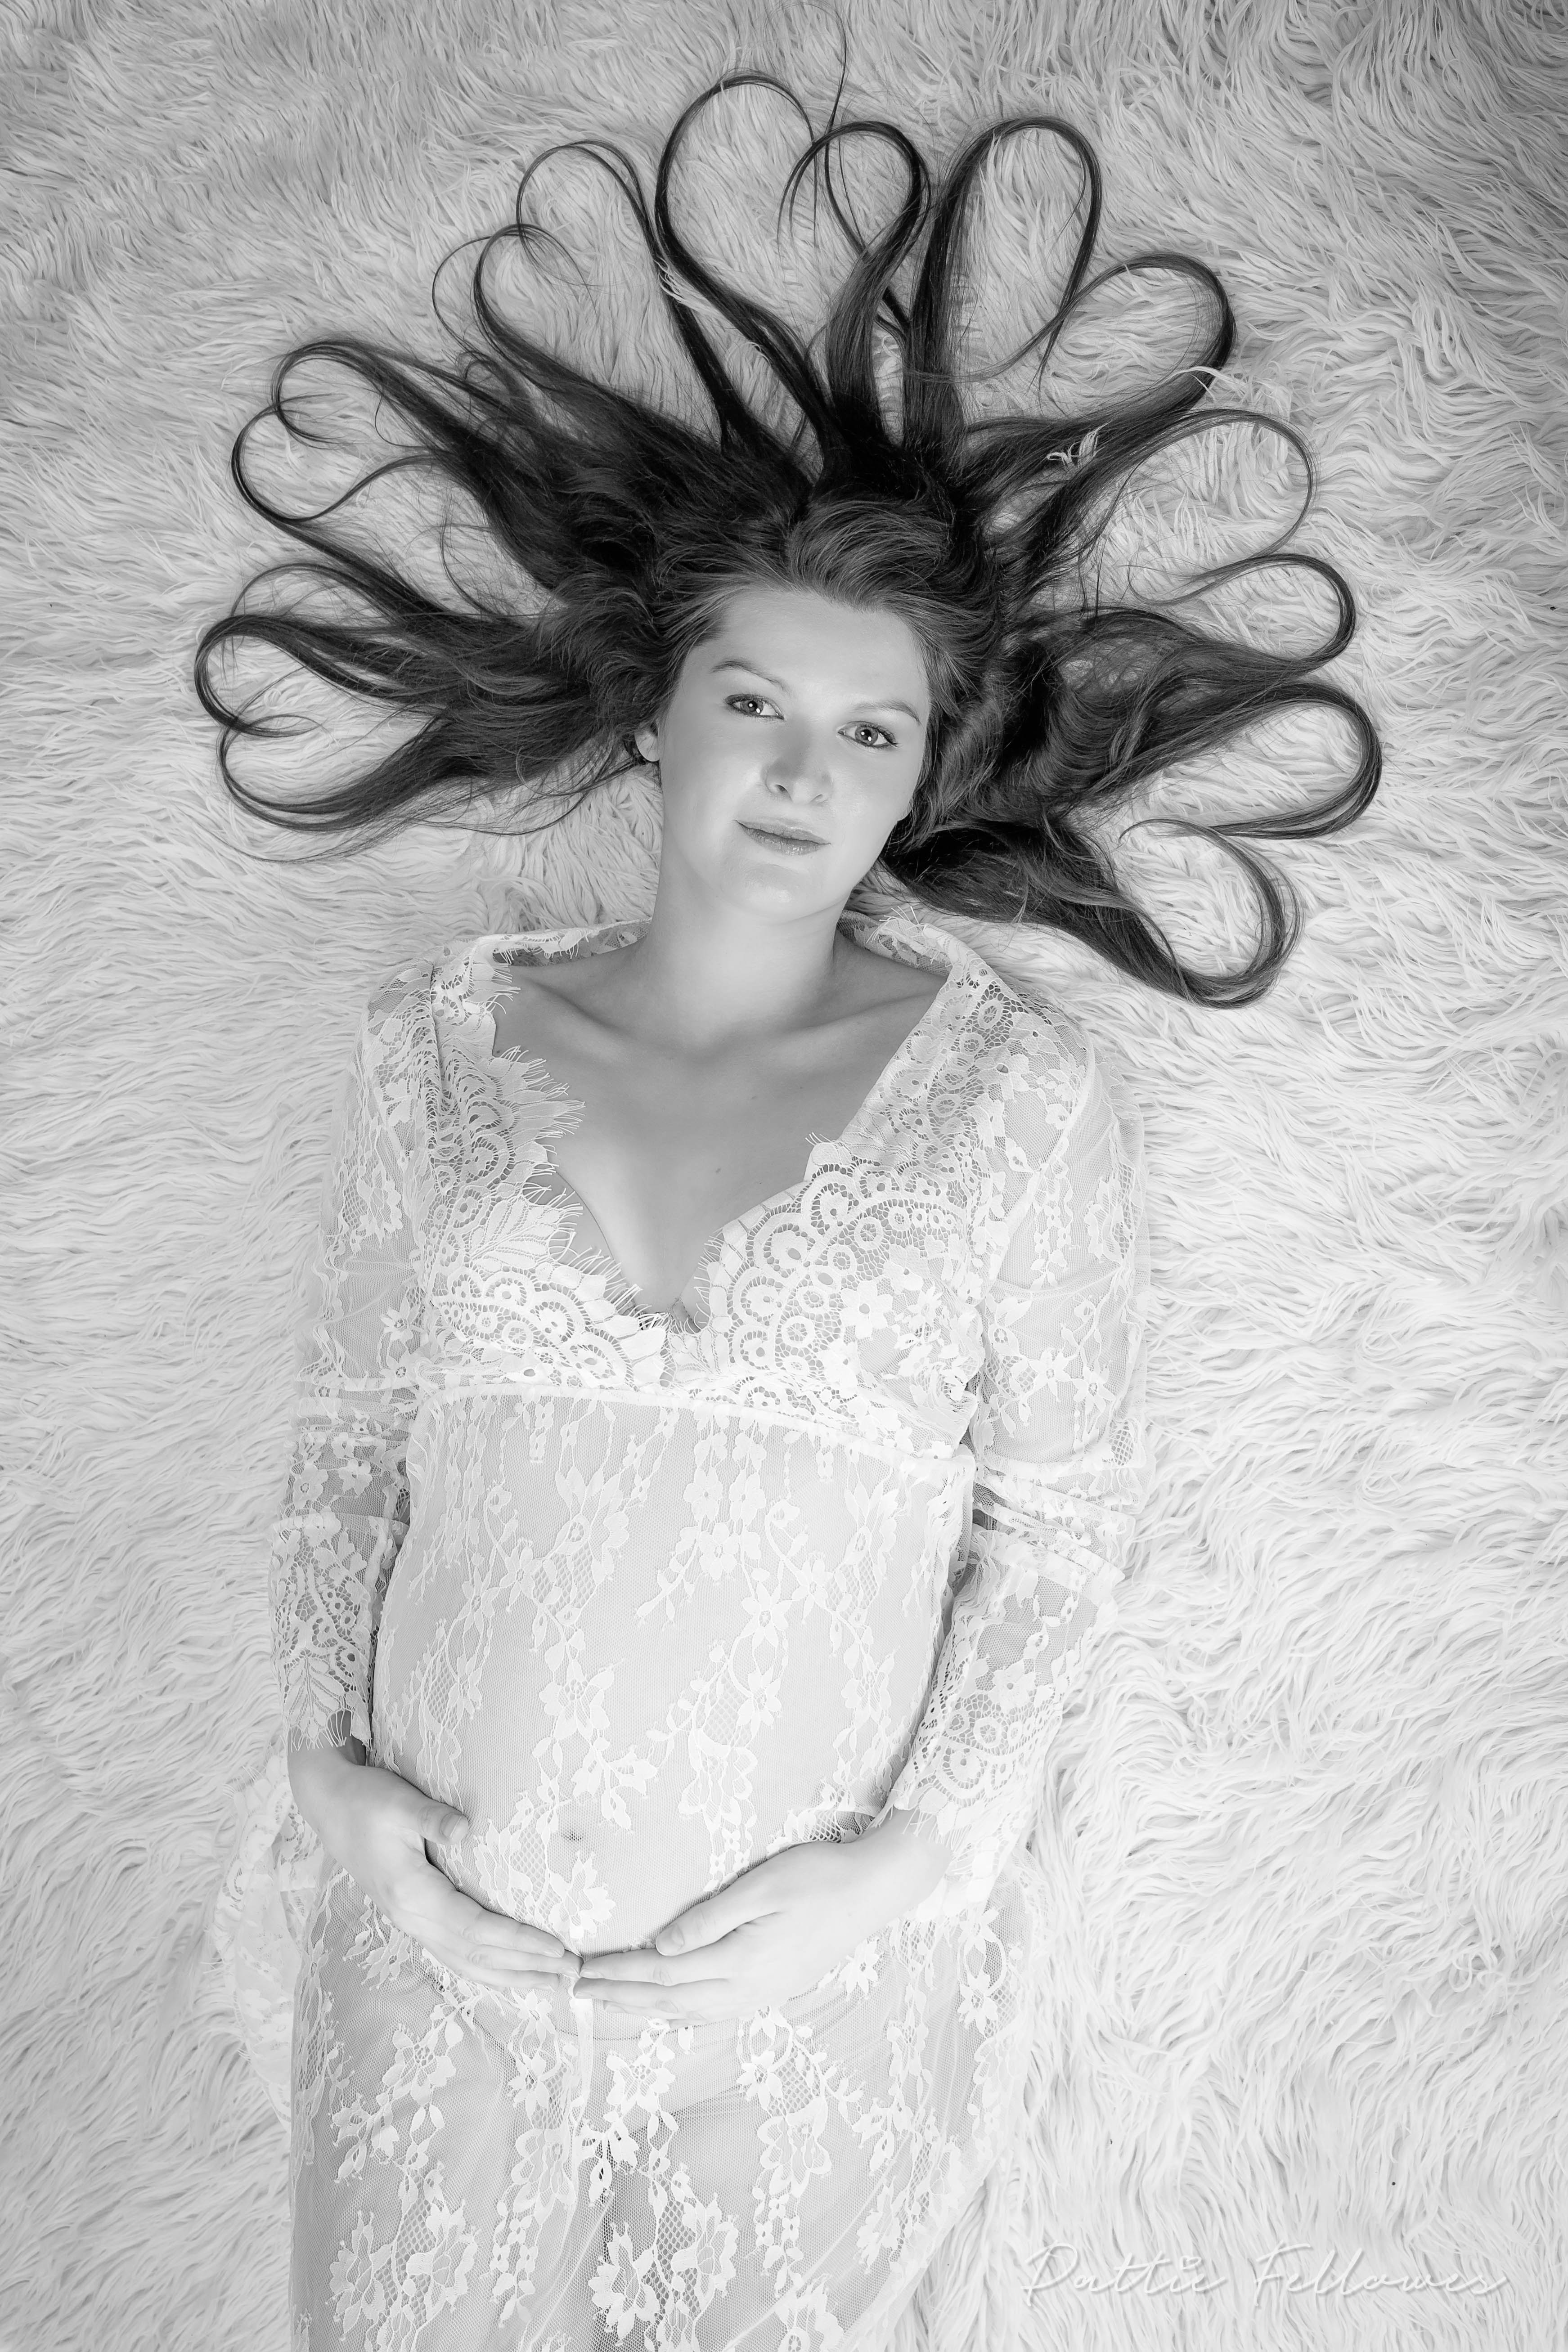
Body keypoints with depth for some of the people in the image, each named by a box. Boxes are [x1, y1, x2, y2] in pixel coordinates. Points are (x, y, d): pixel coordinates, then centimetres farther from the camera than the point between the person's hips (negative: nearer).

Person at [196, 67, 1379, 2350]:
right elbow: (347, 1432, 4)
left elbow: (1066, 1515, -5)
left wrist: (914, 1854, -11)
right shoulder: (444, 1039, -2)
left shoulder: (1018, 1094, -9)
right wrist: (331, 1757, -5)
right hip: (453, 1909, 2)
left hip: (823, 1944, -1)